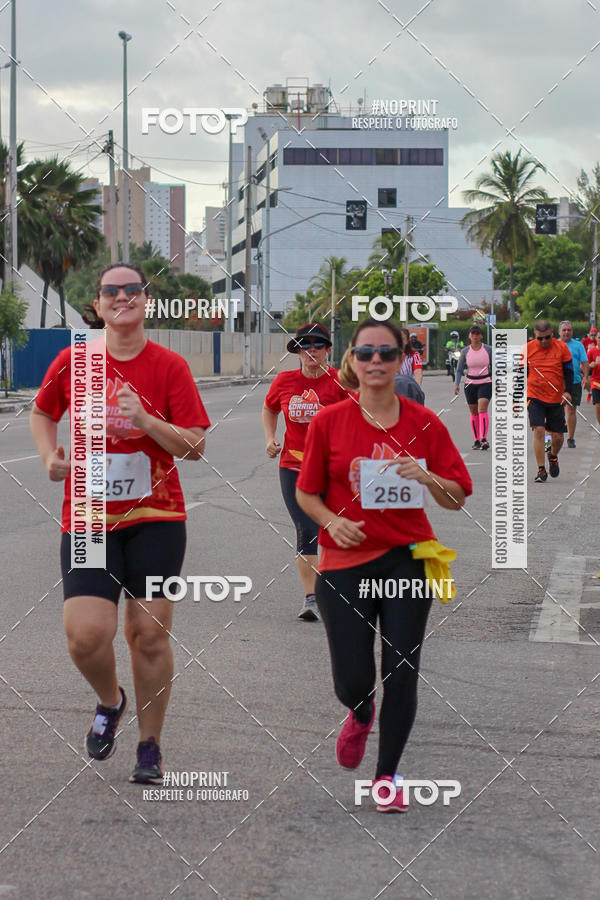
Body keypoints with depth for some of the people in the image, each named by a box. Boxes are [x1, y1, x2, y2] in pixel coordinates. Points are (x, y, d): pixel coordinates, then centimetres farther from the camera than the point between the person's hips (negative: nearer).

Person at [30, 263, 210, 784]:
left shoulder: (169, 366, -2)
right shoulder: (73, 362, 2)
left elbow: (196, 446, -4)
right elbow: (43, 413, 20)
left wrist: (145, 419, -18)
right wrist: (51, 457, 3)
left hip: (155, 518, 0)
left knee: (150, 633, 1)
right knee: (85, 634, -13)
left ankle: (150, 746, 20)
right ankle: (110, 701, 21)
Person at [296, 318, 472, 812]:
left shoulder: (424, 423, 1)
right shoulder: (329, 421, 0)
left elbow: (458, 497, 3)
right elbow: (307, 493, 7)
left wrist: (426, 476, -17)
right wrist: (331, 521, -12)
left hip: (407, 558, 1)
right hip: (345, 562, 0)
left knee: (402, 673, -1)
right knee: (353, 681, -2)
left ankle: (387, 776, 17)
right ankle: (361, 715, 36)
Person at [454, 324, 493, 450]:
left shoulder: (488, 350, -1)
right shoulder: (465, 351, 3)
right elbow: (459, 369, 6)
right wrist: (456, 384, -6)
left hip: (485, 383, -3)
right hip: (470, 384, 3)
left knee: (482, 409, -19)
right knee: (474, 413, 6)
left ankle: (484, 439, -28)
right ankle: (477, 440, 17)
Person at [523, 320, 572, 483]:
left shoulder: (561, 347, -3)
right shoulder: (528, 348, -3)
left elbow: (569, 371, 3)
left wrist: (567, 391, -10)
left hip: (556, 398, 1)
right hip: (535, 396, -1)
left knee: (558, 436, 4)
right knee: (538, 430, -16)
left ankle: (553, 457, 38)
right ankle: (541, 470, -8)